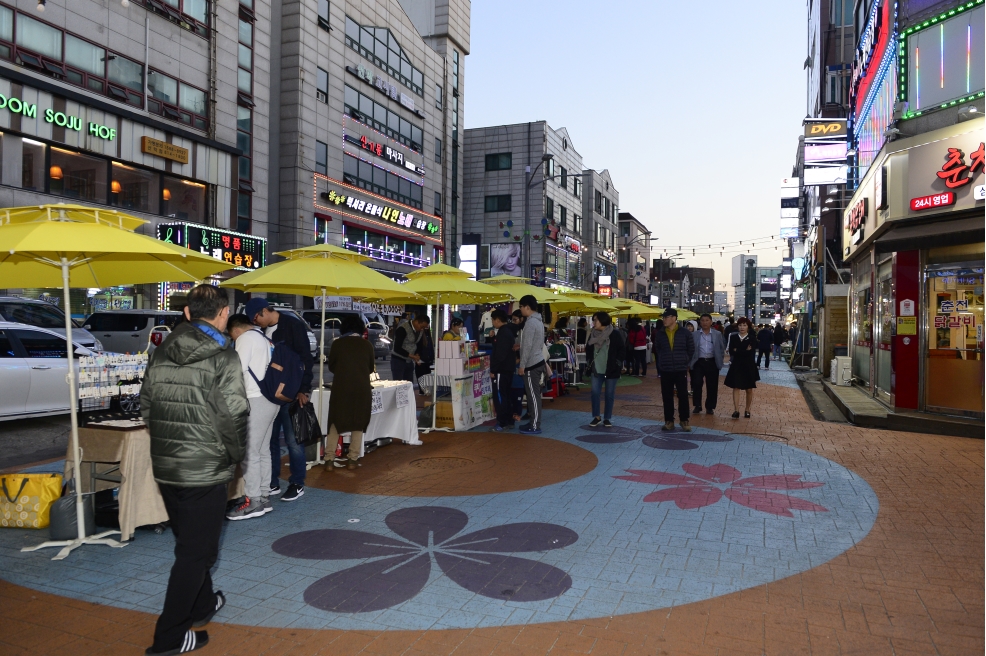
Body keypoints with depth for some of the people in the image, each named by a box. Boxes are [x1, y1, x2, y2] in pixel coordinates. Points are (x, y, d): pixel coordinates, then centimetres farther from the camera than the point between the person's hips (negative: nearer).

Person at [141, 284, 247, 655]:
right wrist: (235, 454, -4)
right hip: (205, 469, -7)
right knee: (196, 552, 7)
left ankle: (202, 604, 41)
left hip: (164, 467, 7)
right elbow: (234, 415, -20)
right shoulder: (223, 358, -16)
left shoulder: (161, 353, 4)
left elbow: (146, 406, 10)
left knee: (189, 543, 23)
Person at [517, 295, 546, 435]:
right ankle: (534, 422, 20)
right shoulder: (538, 321, 13)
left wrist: (522, 365, -16)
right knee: (533, 395, 14)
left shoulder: (531, 322, -17)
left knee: (533, 396, -5)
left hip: (532, 364, -10)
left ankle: (535, 427, 0)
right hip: (537, 361, 10)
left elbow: (528, 346, -20)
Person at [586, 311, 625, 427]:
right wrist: (589, 361, 8)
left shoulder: (615, 334, -9)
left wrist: (617, 362, -9)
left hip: (611, 370, -4)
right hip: (596, 369, 4)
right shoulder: (593, 334, 5)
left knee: (610, 395, 5)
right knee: (595, 392, 1)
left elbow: (622, 349, -5)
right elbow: (588, 349, 17)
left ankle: (607, 418, 16)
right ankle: (596, 416, 13)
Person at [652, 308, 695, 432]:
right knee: (667, 396, 5)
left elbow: (691, 349, 8)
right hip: (665, 370, 2)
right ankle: (669, 421, 13)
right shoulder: (660, 334, 1)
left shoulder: (685, 333, -3)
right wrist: (663, 361, 11)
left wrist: (684, 361, 8)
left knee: (683, 396, 1)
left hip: (681, 370, -2)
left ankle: (684, 421, 11)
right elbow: (657, 349, 15)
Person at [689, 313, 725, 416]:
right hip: (698, 362, 0)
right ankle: (697, 406, 7)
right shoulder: (694, 334, 5)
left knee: (712, 386, 4)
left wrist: (719, 359, 3)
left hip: (712, 363, 0)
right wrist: (690, 362, 0)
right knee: (696, 384, -4)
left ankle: (710, 407, 15)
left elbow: (722, 348, 11)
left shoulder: (717, 334, 7)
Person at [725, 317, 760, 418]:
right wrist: (745, 351, -13)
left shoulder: (752, 339, -2)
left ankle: (747, 410, 20)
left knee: (749, 389, 7)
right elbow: (731, 351, -9)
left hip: (749, 367, -1)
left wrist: (738, 351, -13)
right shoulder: (733, 337, 3)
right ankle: (736, 410, -8)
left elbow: (751, 353, -15)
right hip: (736, 366, 1)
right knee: (736, 388, -6)